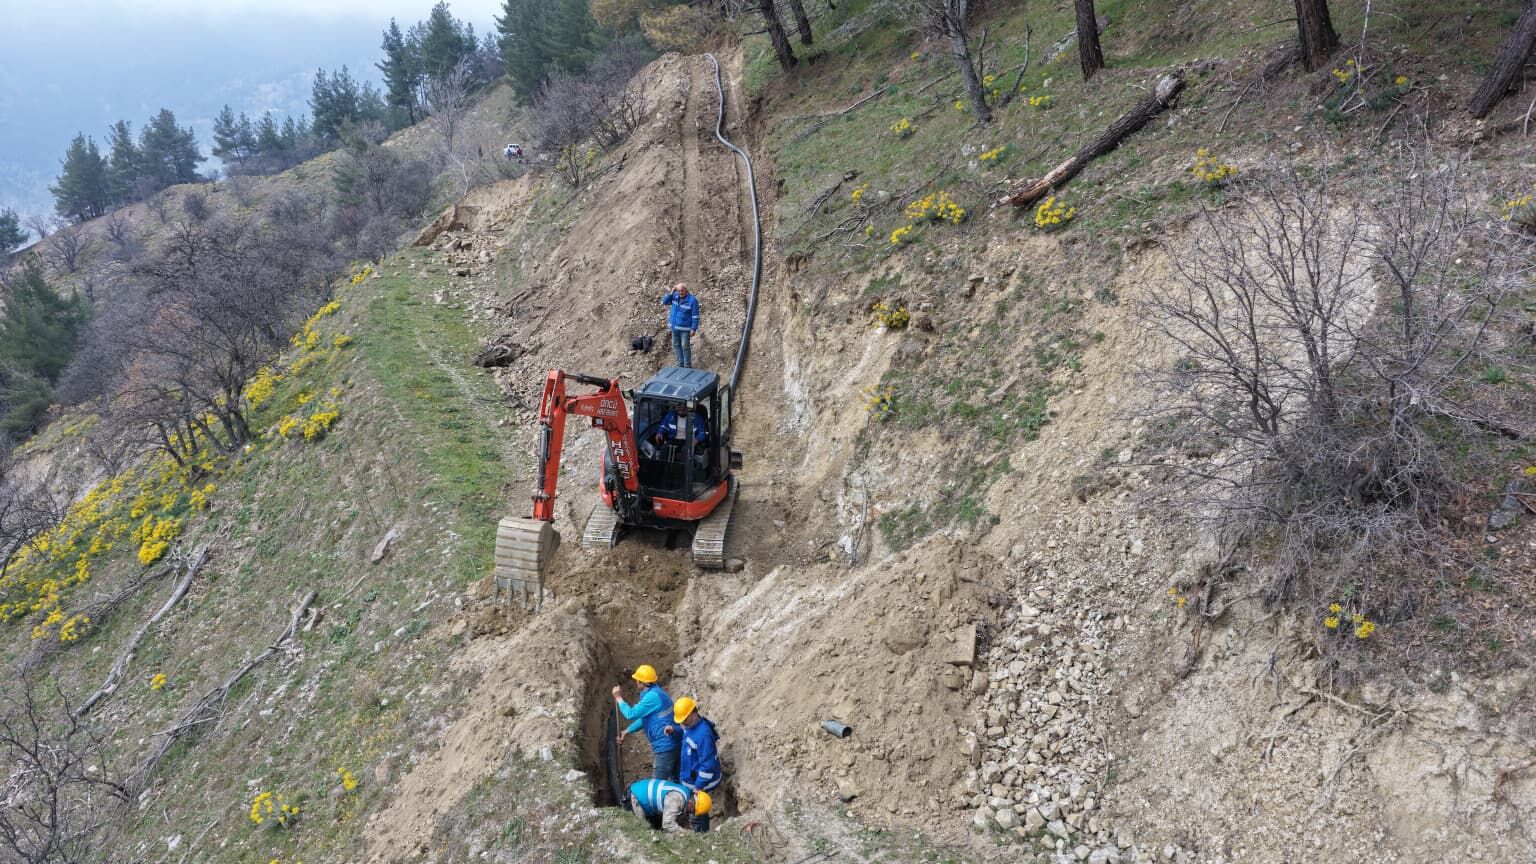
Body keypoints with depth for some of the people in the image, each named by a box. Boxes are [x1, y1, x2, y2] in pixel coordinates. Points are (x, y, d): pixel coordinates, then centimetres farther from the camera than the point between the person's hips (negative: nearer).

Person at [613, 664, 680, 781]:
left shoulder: (652, 696, -20)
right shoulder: (655, 692, 13)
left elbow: (631, 714, -18)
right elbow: (644, 718, 22)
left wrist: (618, 698, -5)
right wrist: (627, 730, 17)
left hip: (665, 746, -10)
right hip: (674, 743, 10)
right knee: (675, 781, 15)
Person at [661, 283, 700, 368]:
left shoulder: (692, 300, -17)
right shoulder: (675, 295, -1)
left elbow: (695, 316, -14)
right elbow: (664, 302, -1)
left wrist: (693, 329, -16)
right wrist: (670, 293, -15)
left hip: (685, 328, -6)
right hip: (674, 326, 6)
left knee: (685, 346, 0)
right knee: (676, 345, 13)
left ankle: (687, 366, 12)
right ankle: (680, 363, 25)